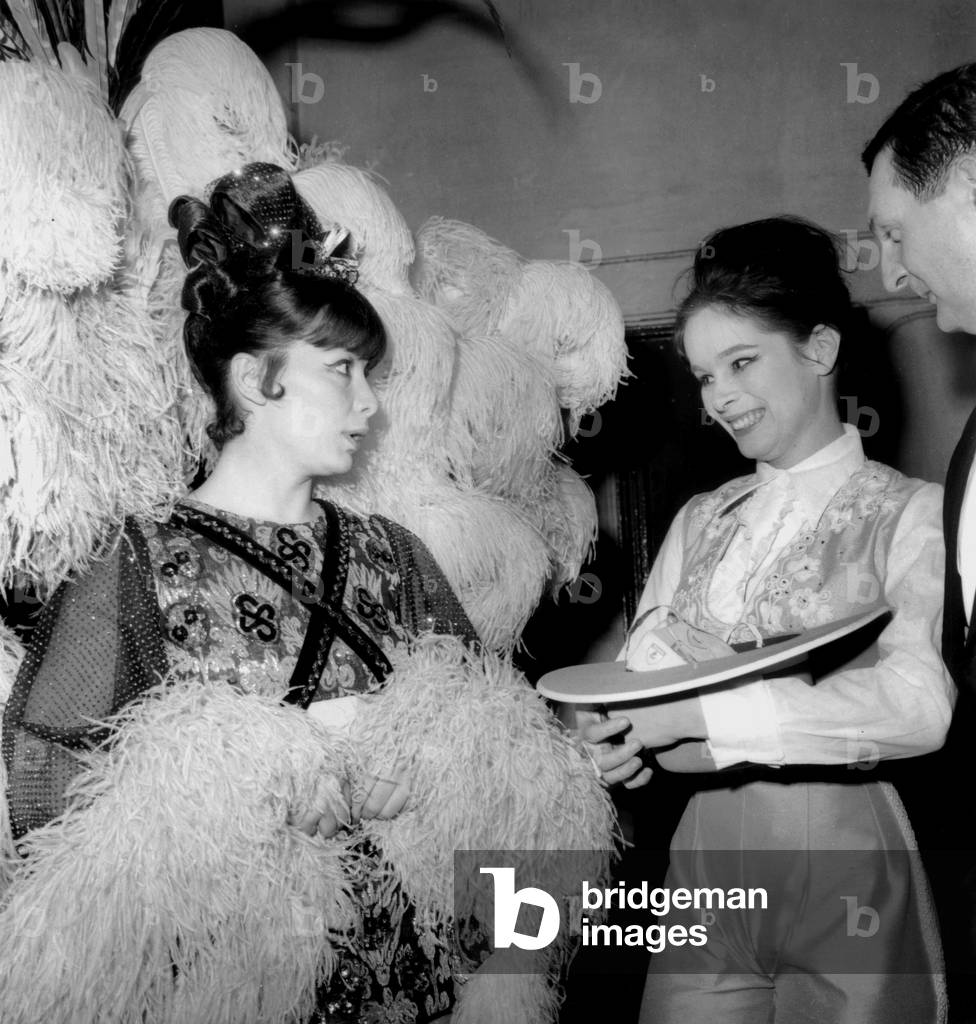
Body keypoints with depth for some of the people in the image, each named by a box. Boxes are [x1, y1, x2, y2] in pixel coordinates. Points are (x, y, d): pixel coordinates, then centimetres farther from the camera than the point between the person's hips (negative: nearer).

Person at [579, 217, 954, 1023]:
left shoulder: (908, 512, -5)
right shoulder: (699, 522, 11)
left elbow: (920, 705, -18)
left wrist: (702, 714, -24)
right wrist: (617, 737, -14)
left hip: (843, 859, -4)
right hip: (705, 855, 4)